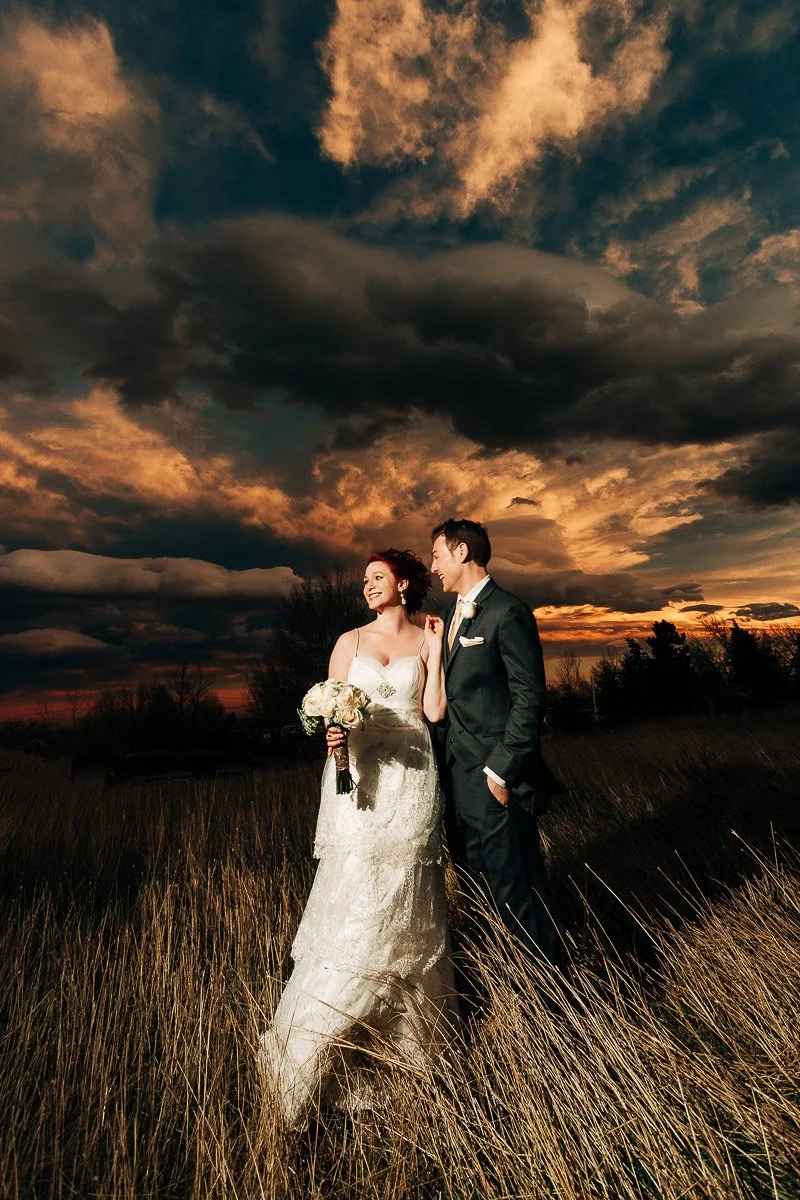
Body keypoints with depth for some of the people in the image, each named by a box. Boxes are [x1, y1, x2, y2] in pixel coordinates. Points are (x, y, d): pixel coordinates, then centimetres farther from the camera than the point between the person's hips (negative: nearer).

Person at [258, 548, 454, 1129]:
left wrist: (436, 649, -2)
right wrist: (332, 732, -15)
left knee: (404, 906, 10)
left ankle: (413, 1025, 31)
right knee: (353, 902, 1)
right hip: (360, 778, 0)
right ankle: (316, 1043, 18)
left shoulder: (427, 640, 7)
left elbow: (435, 711, -3)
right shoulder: (350, 641, 9)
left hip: (411, 781, 0)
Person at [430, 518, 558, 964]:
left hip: (495, 777, -8)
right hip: (457, 774, 9)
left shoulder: (508, 612, -13)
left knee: (515, 887, 5)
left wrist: (501, 770, -16)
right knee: (476, 880, 18)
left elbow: (530, 698, -15)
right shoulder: (454, 613, 13)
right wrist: (444, 758, 10)